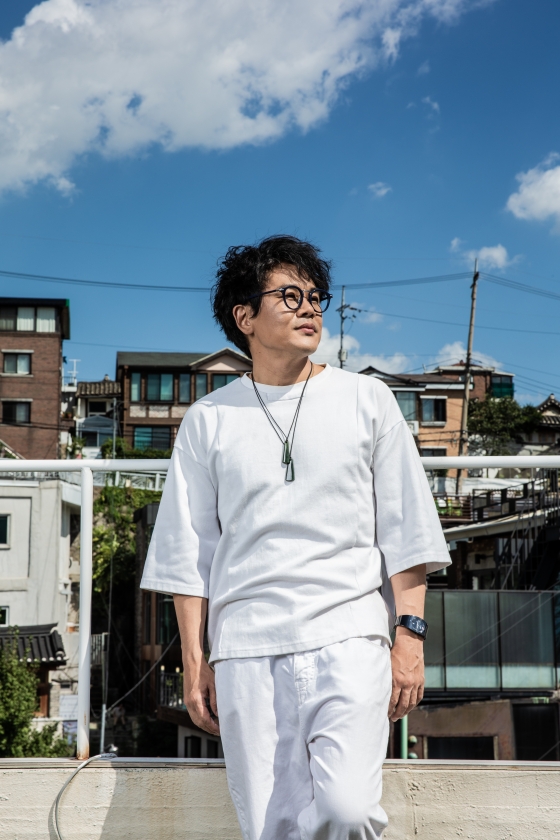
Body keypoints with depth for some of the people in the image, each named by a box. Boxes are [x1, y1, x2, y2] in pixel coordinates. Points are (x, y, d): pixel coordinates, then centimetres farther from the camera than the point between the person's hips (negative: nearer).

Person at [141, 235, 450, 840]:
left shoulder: (366, 399, 9)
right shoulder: (208, 421, 10)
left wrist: (410, 633, -1)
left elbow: (405, 532, 8)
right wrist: (195, 664, 6)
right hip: (245, 649, 1)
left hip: (349, 637, -1)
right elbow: (188, 555, 11)